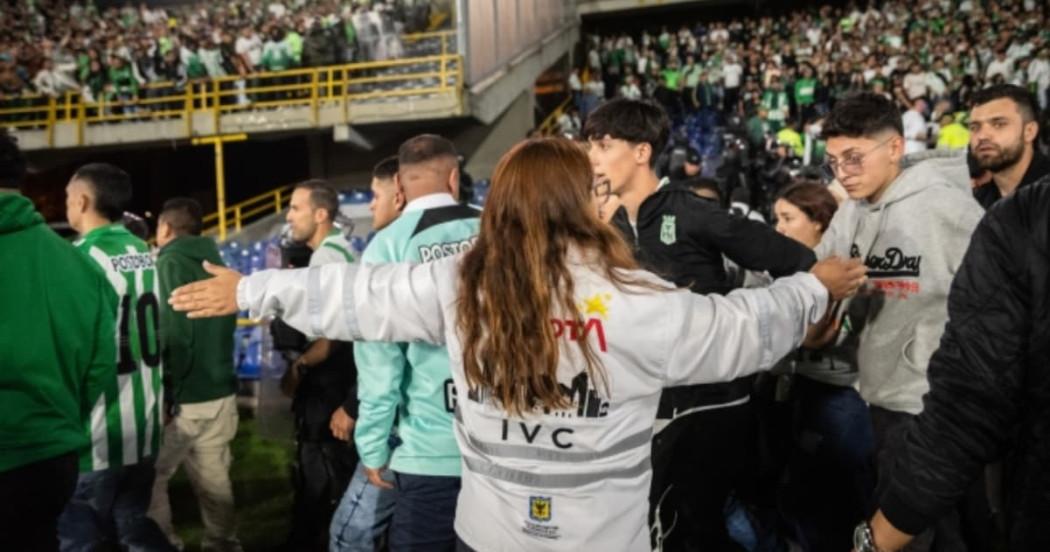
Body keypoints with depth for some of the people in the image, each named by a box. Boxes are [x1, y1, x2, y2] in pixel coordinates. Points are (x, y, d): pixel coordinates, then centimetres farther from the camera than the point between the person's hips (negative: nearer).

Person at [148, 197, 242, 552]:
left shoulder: (169, 263, -9)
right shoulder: (216, 265, 13)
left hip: (184, 396, -7)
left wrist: (166, 393, -16)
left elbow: (172, 334, -18)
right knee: (214, 479, 14)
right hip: (220, 392, 7)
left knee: (149, 479, 7)